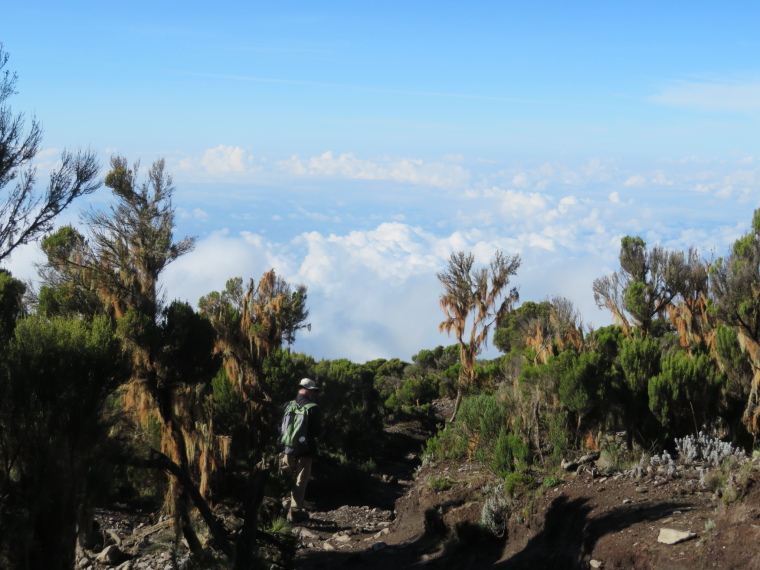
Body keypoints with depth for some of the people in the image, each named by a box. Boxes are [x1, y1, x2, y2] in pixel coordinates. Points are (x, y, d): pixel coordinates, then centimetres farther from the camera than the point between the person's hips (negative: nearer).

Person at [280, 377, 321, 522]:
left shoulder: (288, 405, 2)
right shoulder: (312, 408, -11)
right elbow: (316, 431, -9)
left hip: (288, 449, 4)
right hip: (305, 450, -4)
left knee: (286, 480, 17)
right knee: (300, 481, 2)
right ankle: (296, 511, 1)